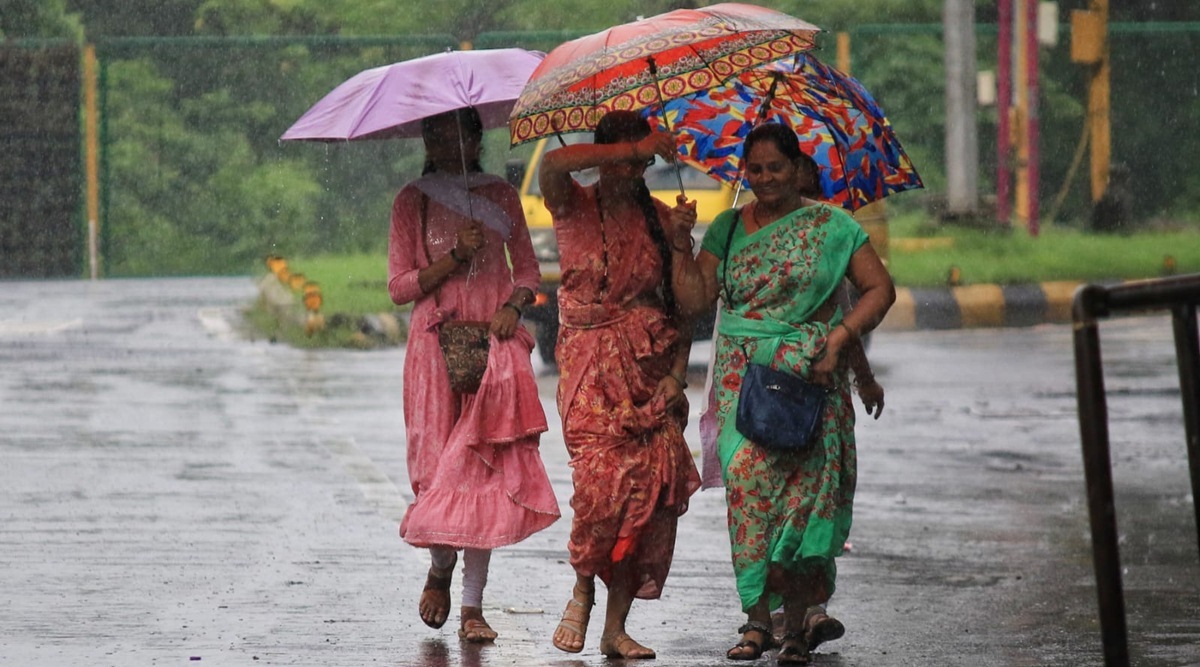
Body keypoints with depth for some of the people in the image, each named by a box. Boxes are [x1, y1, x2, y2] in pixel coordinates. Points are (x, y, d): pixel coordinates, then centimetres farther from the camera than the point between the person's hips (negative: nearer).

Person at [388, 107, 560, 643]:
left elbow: (527, 270, 15)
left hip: (496, 344, 1)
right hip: (437, 343, -1)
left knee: (488, 468, -7)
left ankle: (472, 606, -3)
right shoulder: (412, 201, 5)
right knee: (442, 465, -6)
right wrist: (454, 258, -11)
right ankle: (440, 569, 22)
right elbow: (399, 286, 2)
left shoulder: (501, 197, 11)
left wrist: (513, 305, -6)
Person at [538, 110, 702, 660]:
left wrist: (677, 373, 0)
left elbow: (684, 304, 12)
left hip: (649, 366, 3)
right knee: (602, 477, -20)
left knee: (651, 487, -7)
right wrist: (634, 147, -22)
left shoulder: (658, 218, 11)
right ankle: (582, 591, 5)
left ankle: (616, 627, -1)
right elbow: (552, 165, -21)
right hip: (590, 365, -3)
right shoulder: (574, 207, 3)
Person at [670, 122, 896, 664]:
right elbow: (694, 299, 10)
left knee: (800, 481, -11)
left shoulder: (829, 225, 4)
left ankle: (796, 618, -8)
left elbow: (879, 288, 2)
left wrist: (841, 336, -10)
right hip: (744, 375, 2)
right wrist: (681, 247, -2)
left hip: (807, 374, -2)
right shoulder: (728, 229, 13)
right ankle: (760, 618, -10)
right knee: (746, 474, -12)